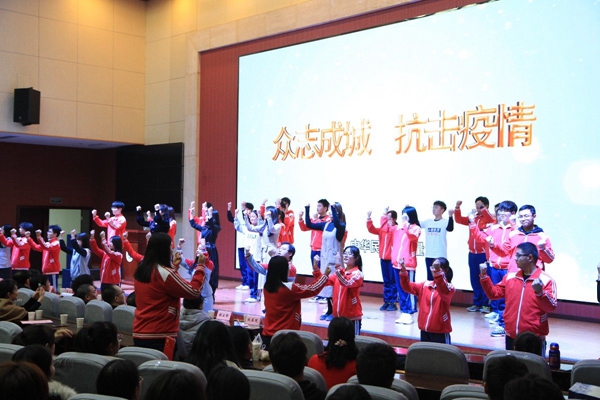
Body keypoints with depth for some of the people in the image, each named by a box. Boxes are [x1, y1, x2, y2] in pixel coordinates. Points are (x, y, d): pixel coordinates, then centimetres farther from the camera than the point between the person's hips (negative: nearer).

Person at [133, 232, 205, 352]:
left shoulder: (140, 271, 7)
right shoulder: (165, 273, -18)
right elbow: (194, 291, -12)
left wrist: (173, 266, 26)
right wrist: (200, 266, -2)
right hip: (159, 336, -8)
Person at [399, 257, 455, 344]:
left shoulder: (449, 288, -11)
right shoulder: (425, 285, 7)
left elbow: (443, 291, -34)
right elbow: (408, 287, 3)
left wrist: (437, 273, -48)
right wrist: (403, 271, -13)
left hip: (440, 331, -6)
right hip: (425, 330, 6)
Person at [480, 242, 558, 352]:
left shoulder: (546, 280, -9)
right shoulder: (510, 277, 8)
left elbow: (551, 307, -15)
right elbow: (494, 293, 12)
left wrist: (539, 292, -31)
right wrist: (484, 276, 1)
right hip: (511, 337, 5)